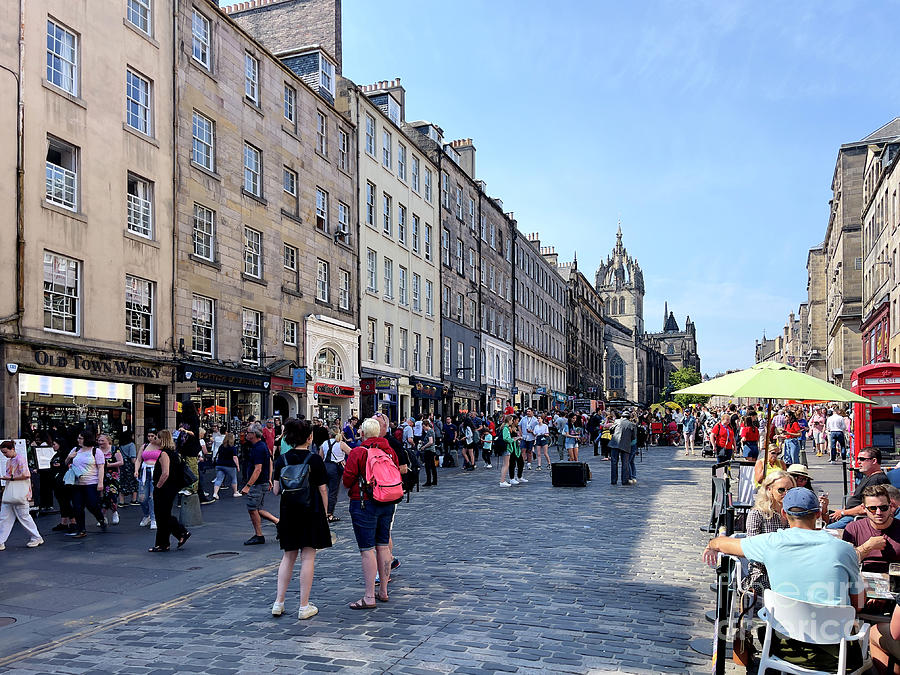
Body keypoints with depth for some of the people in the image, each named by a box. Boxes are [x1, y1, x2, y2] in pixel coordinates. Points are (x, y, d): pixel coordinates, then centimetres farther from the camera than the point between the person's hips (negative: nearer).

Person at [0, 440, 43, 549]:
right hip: (9, 493, 8)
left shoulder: (20, 459, -11)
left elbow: (26, 475, -19)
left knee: (23, 516, -1)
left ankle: (37, 538, 11)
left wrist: (11, 478, -16)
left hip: (19, 493, -8)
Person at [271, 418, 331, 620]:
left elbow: (276, 490, 2)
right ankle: (304, 607, 6)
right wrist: (324, 512, 3)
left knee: (288, 556, 15)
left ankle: (278, 603, 15)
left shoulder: (281, 460, 1)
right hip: (311, 513, -3)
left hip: (288, 513, 4)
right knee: (308, 557, 2)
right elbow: (322, 490, -7)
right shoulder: (315, 459, -8)